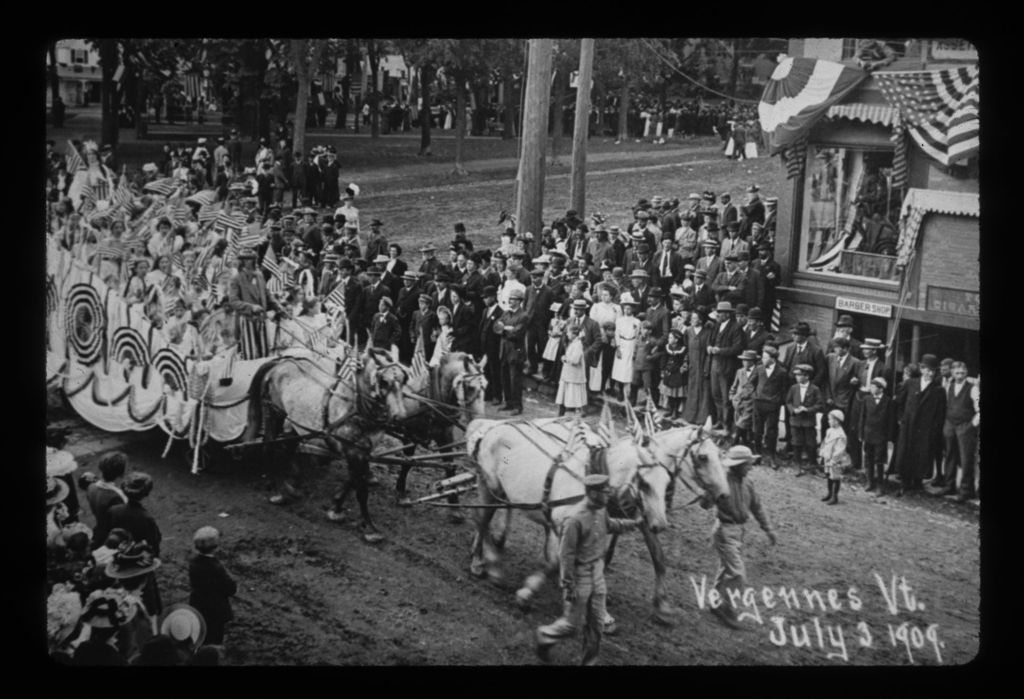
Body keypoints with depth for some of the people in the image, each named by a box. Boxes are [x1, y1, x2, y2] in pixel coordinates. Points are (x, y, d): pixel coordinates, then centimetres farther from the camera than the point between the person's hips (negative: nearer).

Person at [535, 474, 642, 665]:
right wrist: (568, 587, -18)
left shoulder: (601, 512, -1)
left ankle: (590, 660, 28)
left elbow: (611, 525, 25)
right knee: (571, 625, 4)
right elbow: (566, 555, -21)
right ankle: (545, 636, 32)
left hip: (597, 574, 7)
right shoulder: (576, 520, -25)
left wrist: (634, 523, 26)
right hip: (580, 575, -7)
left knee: (596, 624, 14)